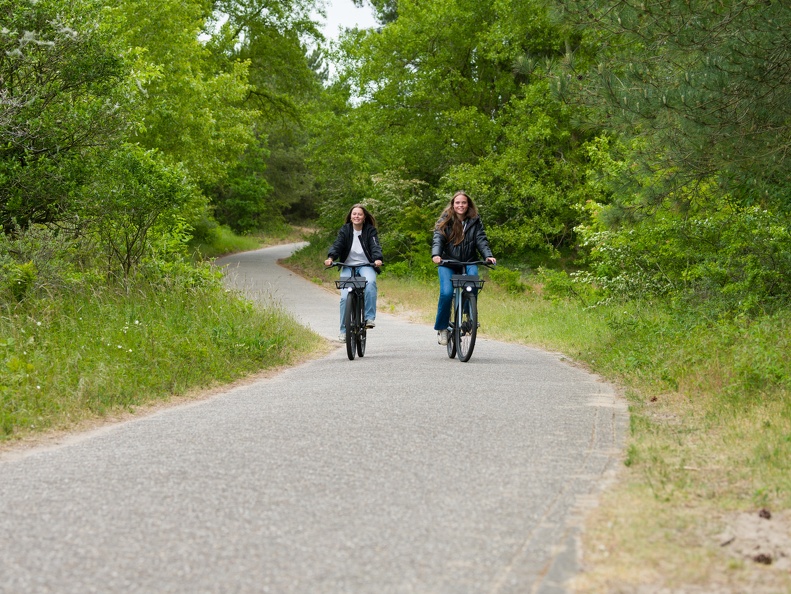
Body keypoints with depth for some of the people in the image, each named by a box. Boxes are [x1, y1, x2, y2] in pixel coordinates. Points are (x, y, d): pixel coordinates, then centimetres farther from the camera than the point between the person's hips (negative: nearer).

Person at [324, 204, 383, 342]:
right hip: (348, 267, 1)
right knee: (345, 296, -14)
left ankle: (369, 318, -30)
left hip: (366, 266, -1)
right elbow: (337, 245, -9)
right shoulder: (345, 230, 3)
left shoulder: (370, 230, 1)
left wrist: (377, 258, -33)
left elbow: (375, 246, -12)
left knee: (370, 282, -34)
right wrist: (330, 258, -29)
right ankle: (344, 330, -2)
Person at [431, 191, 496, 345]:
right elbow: (438, 239, -11)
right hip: (447, 263, -1)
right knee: (446, 293, -22)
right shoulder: (445, 221, 1)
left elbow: (481, 240, -4)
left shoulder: (475, 221, 5)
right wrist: (436, 255, -31)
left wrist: (488, 255, -23)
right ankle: (442, 328, -4)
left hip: (469, 263, 1)